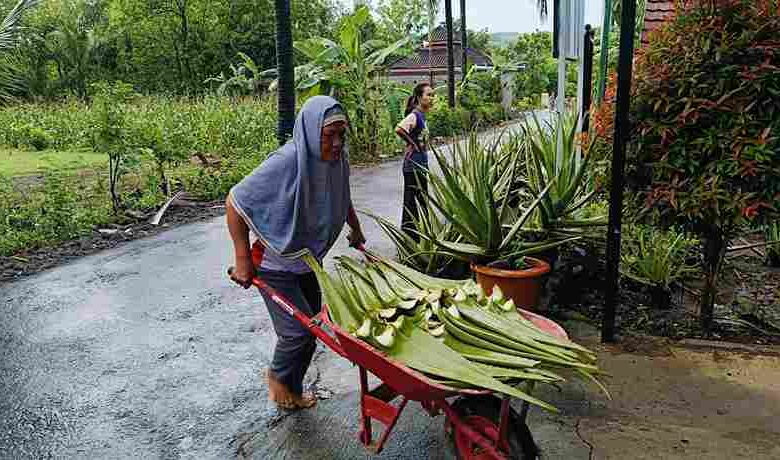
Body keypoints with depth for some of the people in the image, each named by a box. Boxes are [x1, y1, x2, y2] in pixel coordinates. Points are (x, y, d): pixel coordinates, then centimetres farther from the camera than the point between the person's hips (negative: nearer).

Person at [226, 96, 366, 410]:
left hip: (309, 260, 7)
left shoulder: (338, 159, -10)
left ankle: (292, 392, 37)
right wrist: (243, 260, -22)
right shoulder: (285, 163, -30)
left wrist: (356, 231, 24)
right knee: (298, 330, -10)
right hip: (275, 265, -7)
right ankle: (278, 376, 25)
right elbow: (235, 201, -23)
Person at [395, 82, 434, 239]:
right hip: (413, 166, -9)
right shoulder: (414, 116, -17)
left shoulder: (422, 115, 10)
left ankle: (418, 235, 27)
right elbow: (399, 129, -33)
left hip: (421, 166, 9)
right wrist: (413, 144, -21)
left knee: (422, 202, 16)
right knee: (411, 203, -1)